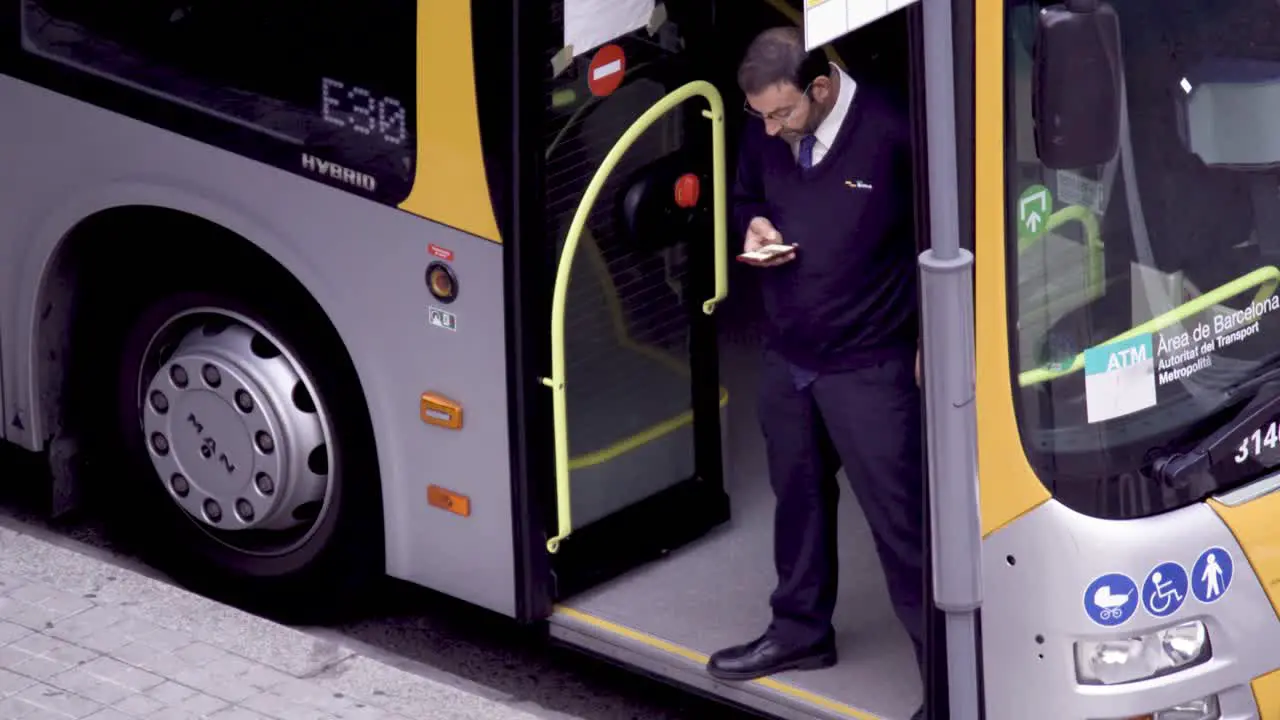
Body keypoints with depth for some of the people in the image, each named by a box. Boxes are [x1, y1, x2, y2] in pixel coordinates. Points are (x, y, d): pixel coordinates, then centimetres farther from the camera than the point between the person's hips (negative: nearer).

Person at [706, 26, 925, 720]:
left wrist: (932, 340, -6)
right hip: (785, 356, 6)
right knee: (798, 495, 21)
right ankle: (800, 630, 40)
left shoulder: (891, 135, -22)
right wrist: (753, 226, -7)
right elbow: (744, 197, 18)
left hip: (869, 367, -6)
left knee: (898, 513, -3)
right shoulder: (764, 135, -4)